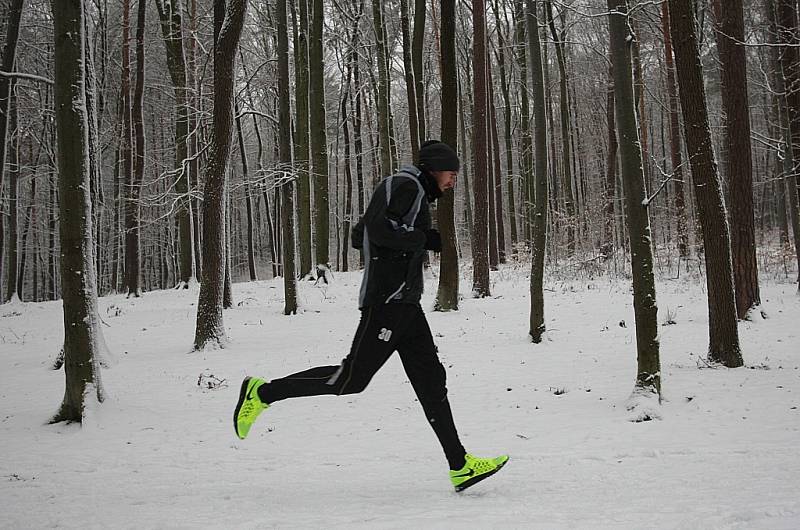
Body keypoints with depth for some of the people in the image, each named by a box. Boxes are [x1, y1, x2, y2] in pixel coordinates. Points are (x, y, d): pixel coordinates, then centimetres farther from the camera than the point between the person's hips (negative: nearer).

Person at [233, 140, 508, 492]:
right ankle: (262, 393, 5)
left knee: (430, 378, 4)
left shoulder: (410, 190, 23)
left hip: (405, 304, 10)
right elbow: (380, 229, -23)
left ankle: (460, 466, 3)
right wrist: (428, 240, -14)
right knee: (352, 378, -7)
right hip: (388, 301, -10)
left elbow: (359, 236, 22)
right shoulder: (407, 185, -7)